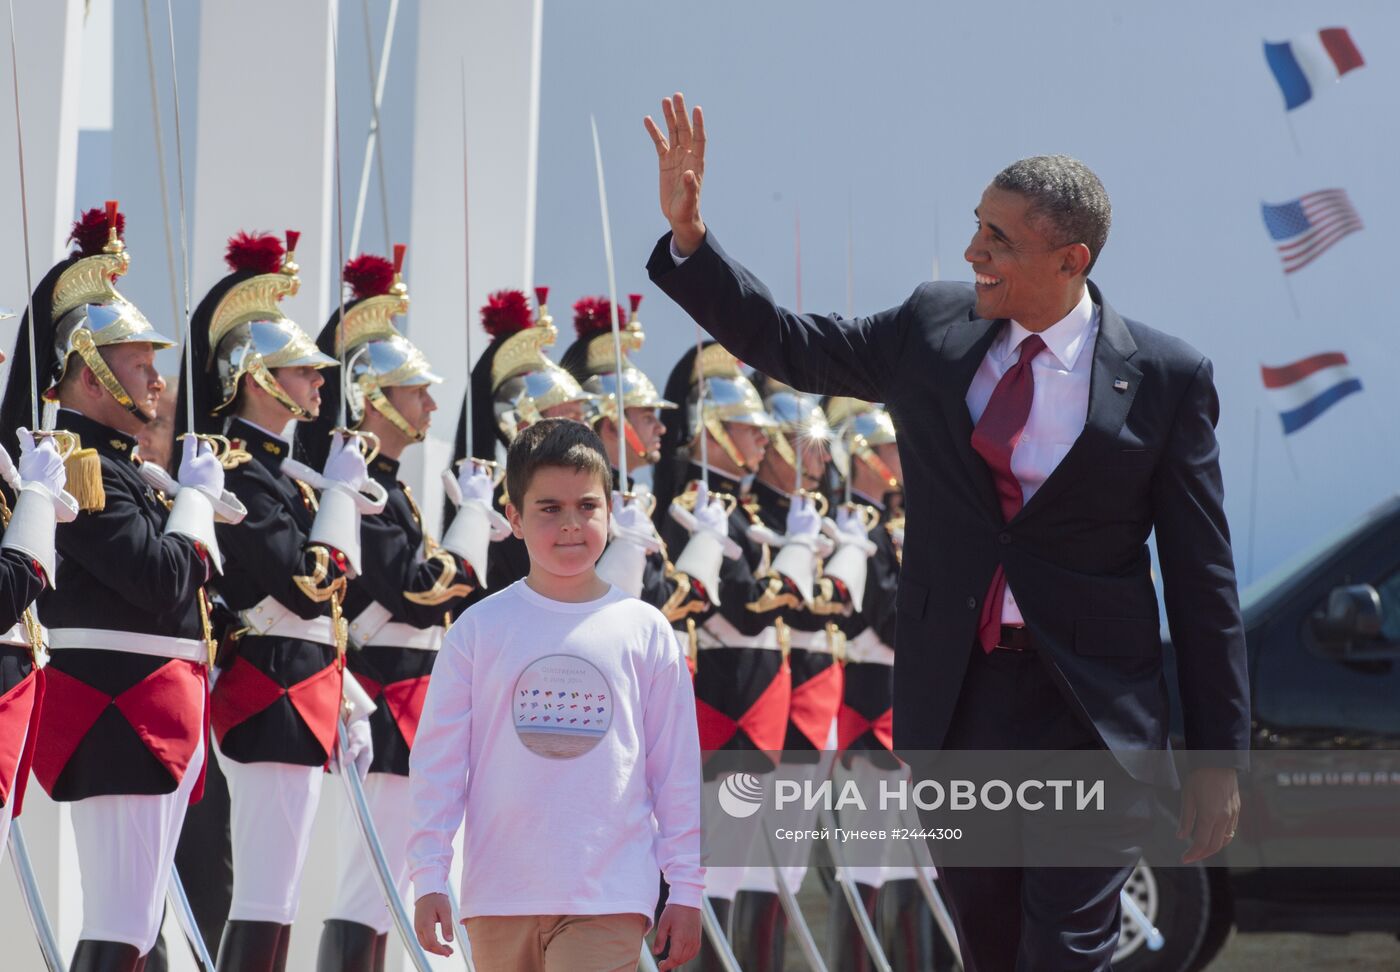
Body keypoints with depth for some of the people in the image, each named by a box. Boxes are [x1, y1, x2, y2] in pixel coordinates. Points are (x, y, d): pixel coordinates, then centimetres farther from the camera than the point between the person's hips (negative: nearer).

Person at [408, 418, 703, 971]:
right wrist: (428, 878, -1)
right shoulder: (480, 629, 3)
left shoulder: (644, 631, 4)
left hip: (610, 902, -2)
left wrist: (686, 889, 5)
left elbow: (678, 770, 7)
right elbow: (437, 760, 5)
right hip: (500, 897, 2)